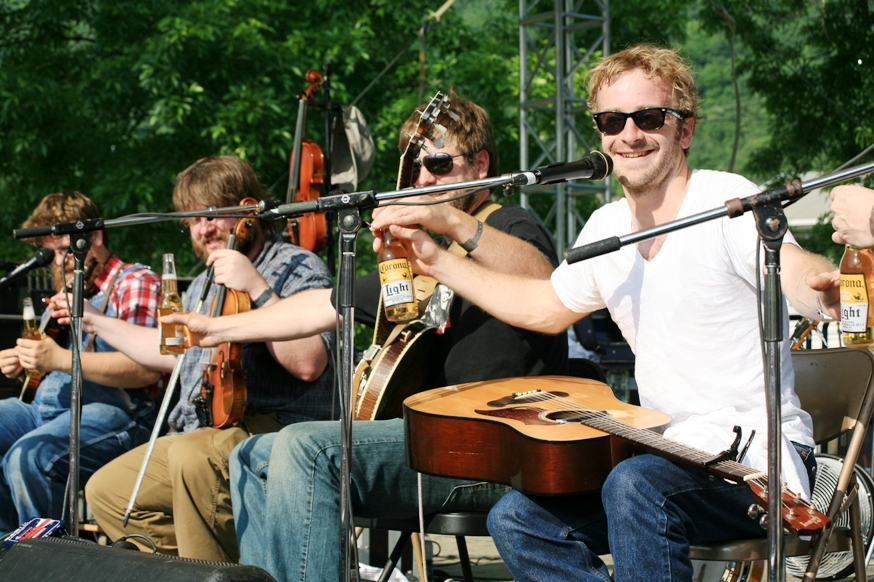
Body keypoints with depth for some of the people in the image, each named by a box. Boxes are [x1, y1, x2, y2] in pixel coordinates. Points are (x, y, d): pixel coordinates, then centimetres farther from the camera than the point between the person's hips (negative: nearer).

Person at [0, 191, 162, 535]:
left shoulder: (136, 282, -1)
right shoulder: (68, 292, 25)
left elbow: (147, 368, -16)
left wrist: (60, 359, -20)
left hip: (112, 413, -9)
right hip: (44, 410, 9)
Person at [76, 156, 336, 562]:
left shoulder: (297, 268, -7)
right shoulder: (205, 285, 21)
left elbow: (309, 364, -23)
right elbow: (174, 351, 37)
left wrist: (258, 289, -26)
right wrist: (93, 321, 36)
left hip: (276, 430, -9)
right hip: (199, 435, 10)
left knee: (193, 456, -37)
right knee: (106, 491, 0)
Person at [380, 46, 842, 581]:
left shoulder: (728, 201, -12)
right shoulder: (607, 227, 10)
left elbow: (796, 277, -30)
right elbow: (545, 306, 27)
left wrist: (826, 286, -55)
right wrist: (436, 260, 24)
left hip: (758, 458, -7)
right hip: (669, 451, 7)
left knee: (635, 485, -35)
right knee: (517, 519, -8)